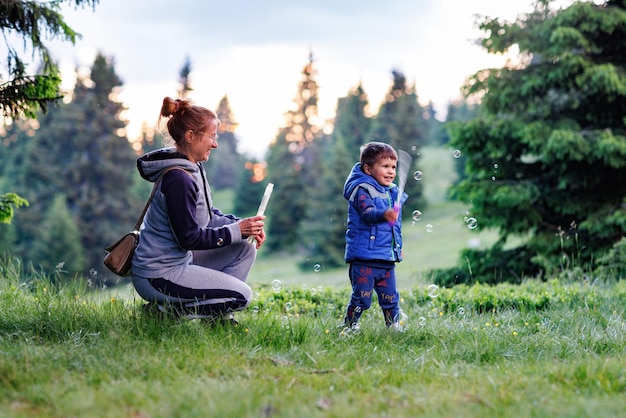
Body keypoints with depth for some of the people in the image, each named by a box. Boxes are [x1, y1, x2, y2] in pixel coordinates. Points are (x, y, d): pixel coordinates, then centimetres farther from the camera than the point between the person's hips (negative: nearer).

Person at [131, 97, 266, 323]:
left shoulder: (192, 168, 7)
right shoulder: (178, 178, -23)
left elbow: (207, 214, 16)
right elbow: (189, 237, -21)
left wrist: (241, 224, 0)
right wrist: (237, 230, -15)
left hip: (179, 260, 10)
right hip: (157, 276, -10)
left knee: (245, 249, 10)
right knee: (242, 295, -9)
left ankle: (216, 313, 12)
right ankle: (166, 310, -5)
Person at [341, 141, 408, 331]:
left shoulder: (393, 192, 14)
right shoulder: (362, 190, -11)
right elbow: (367, 212, -30)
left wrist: (399, 248, 29)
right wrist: (384, 214, -49)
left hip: (387, 260, 7)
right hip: (364, 259, -7)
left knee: (390, 298, 12)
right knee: (361, 298, -3)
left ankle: (395, 327, 21)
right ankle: (349, 326, 10)